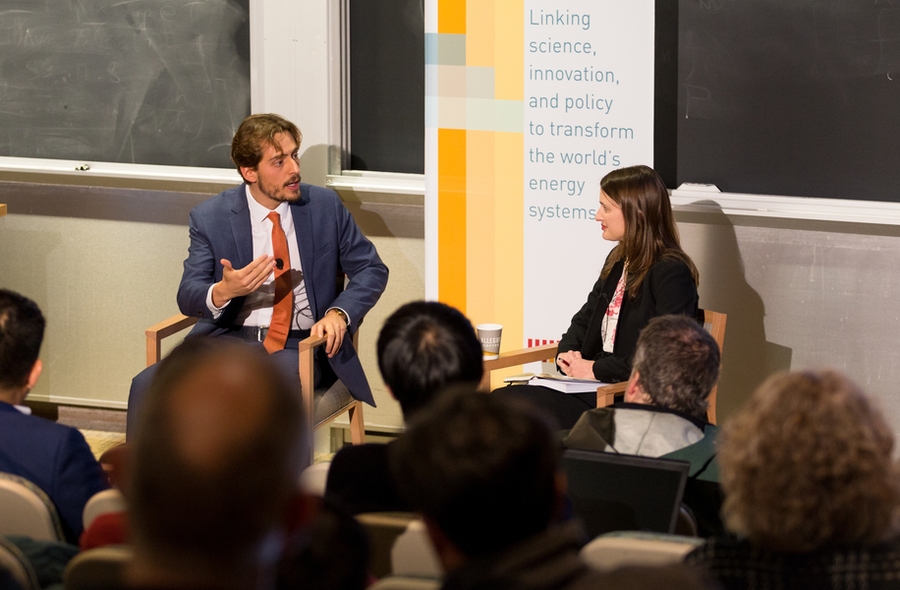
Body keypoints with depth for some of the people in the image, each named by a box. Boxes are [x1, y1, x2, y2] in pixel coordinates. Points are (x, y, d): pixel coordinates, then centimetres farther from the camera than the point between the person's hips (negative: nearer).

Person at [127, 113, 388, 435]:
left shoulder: (325, 206, 3)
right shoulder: (210, 217, 1)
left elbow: (372, 270, 8)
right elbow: (187, 297, -2)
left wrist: (339, 313, -12)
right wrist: (223, 291, -27)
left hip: (301, 346, -1)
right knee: (148, 386, -25)